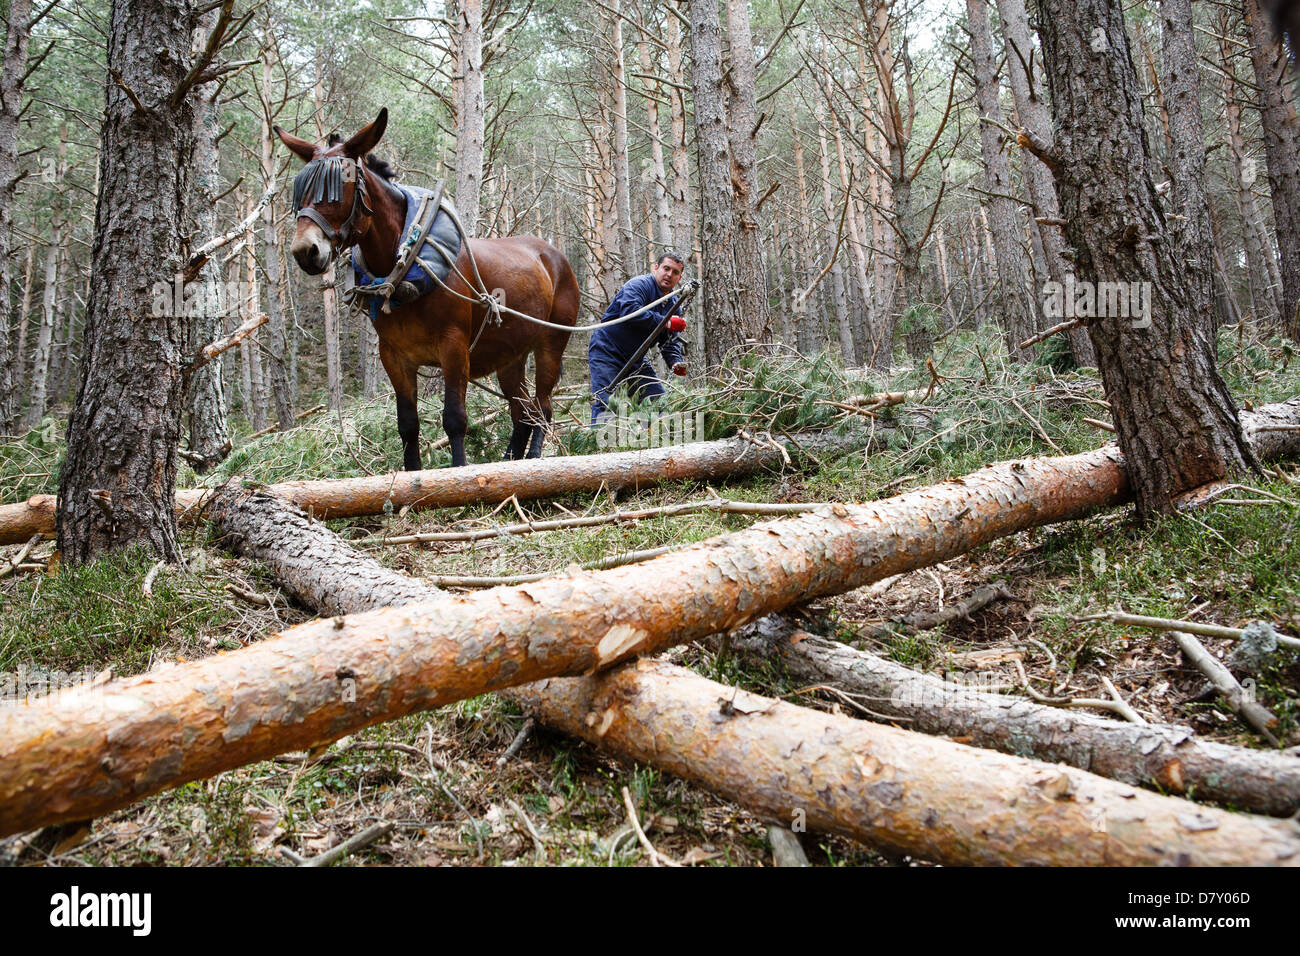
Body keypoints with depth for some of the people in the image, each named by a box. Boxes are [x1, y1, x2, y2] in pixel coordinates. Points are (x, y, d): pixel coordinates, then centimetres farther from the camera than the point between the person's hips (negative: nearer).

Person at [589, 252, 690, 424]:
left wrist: (676, 362, -13)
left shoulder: (672, 304, 10)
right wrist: (664, 321, -29)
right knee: (605, 403, -17)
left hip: (635, 358, 8)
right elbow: (629, 311, -34)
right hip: (606, 351, -8)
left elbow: (670, 341, 8)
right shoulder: (639, 285, -14)